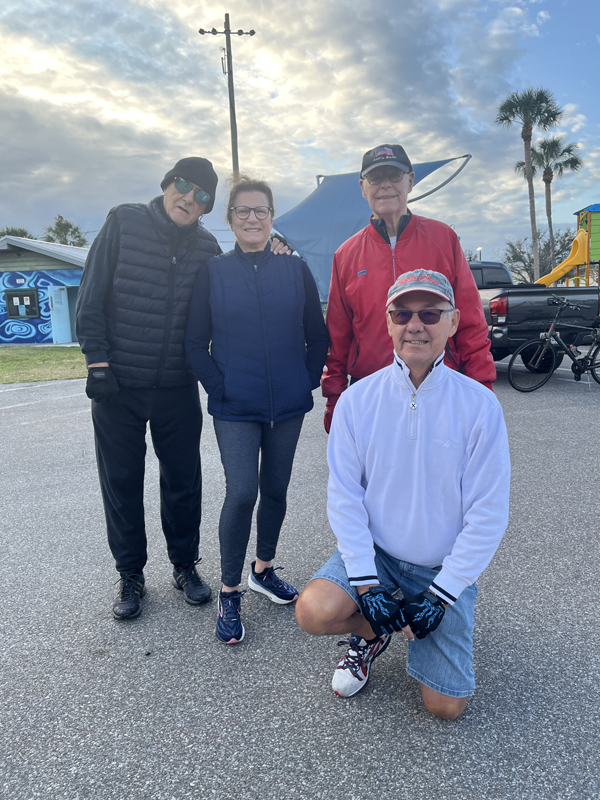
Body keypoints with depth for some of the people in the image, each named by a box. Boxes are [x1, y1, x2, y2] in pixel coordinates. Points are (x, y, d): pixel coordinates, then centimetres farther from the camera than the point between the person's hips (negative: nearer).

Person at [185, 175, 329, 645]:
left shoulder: (296, 269, 5)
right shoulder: (213, 272, 2)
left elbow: (318, 335, 9)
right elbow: (196, 342, 2)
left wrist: (308, 380, 1)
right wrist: (219, 388, -6)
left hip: (288, 403, 3)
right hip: (236, 407, -2)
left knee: (276, 489, 11)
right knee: (242, 492, -10)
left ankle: (264, 570, 33)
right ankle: (230, 593, 7)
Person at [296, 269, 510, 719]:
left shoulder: (479, 405, -13)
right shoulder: (357, 400, -9)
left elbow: (488, 515, -11)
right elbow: (344, 498, -8)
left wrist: (441, 593, -13)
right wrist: (366, 582, -15)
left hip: (444, 566, 0)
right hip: (374, 551, 1)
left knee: (446, 706, -2)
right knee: (314, 611, -25)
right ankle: (373, 632, 11)